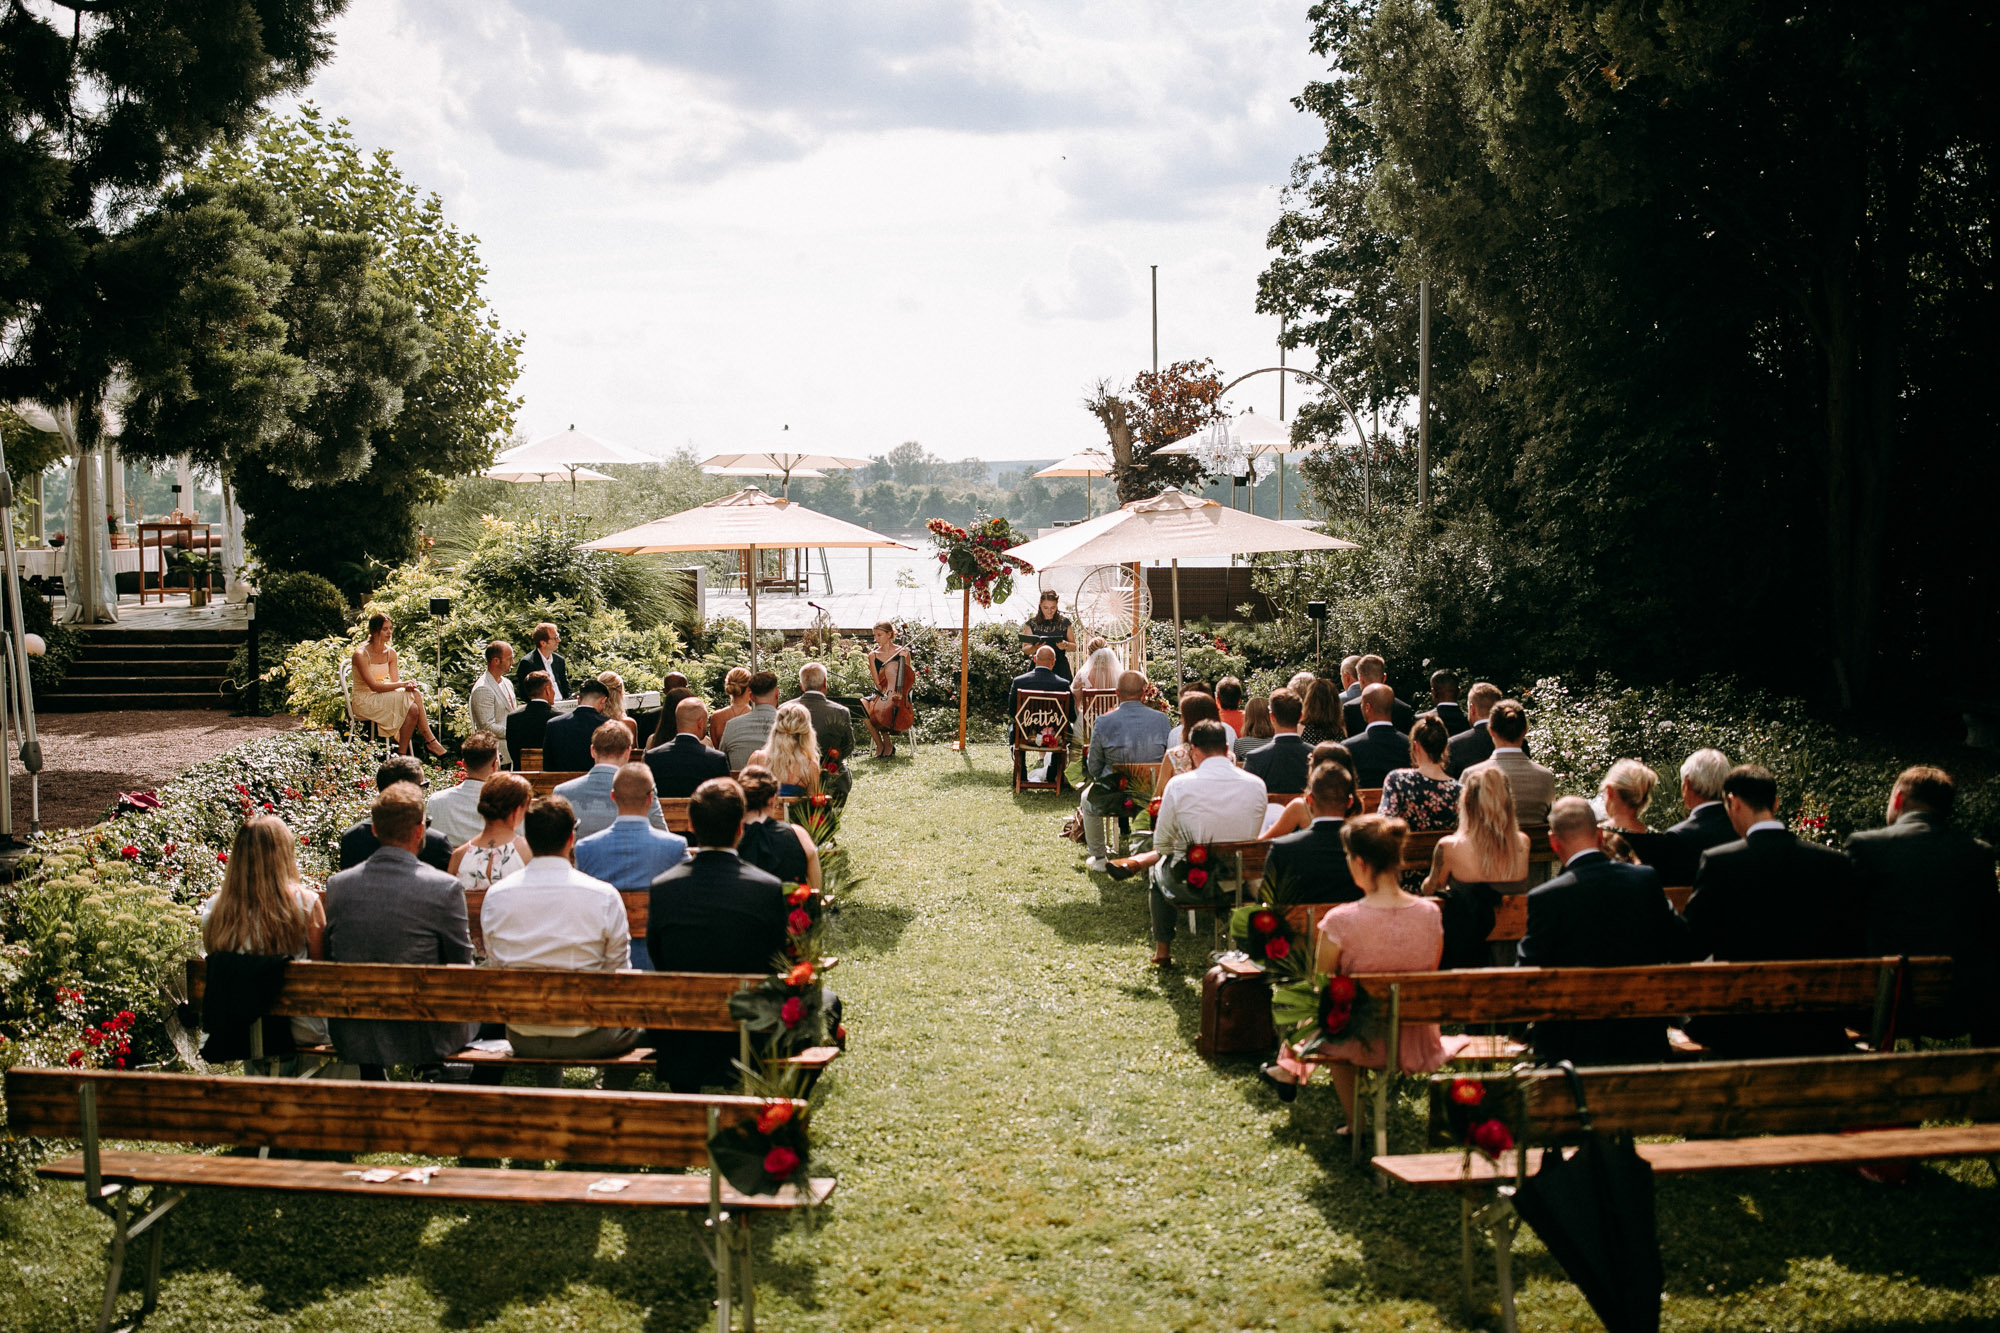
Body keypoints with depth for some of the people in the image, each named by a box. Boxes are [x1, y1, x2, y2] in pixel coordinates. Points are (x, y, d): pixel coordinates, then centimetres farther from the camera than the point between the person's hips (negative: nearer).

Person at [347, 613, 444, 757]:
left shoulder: (390, 653, 5)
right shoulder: (361, 654, -16)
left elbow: (395, 681, 4)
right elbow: (374, 686, -21)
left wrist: (408, 686, -20)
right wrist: (403, 684, -27)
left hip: (381, 697, 7)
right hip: (364, 701, -7)